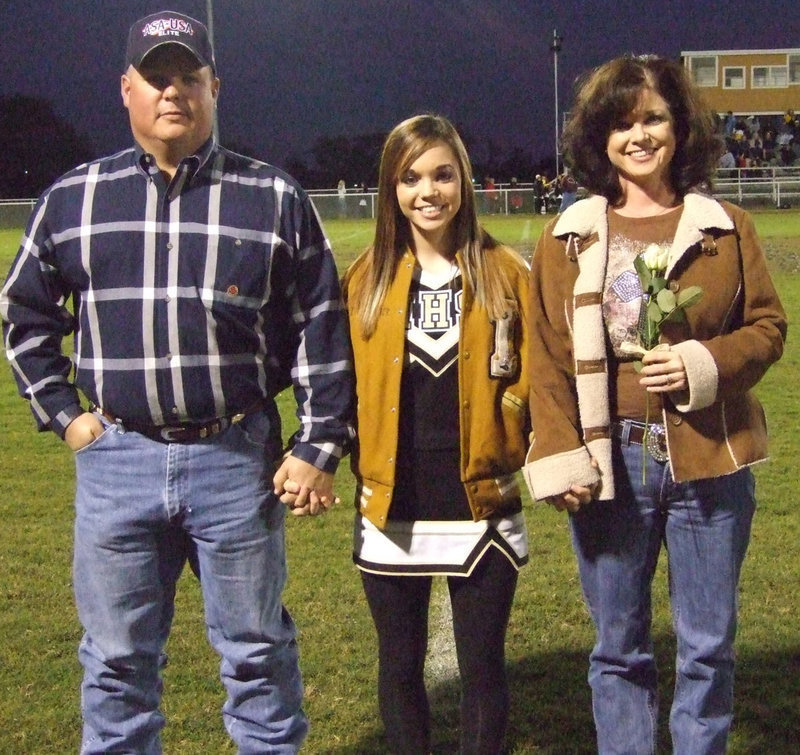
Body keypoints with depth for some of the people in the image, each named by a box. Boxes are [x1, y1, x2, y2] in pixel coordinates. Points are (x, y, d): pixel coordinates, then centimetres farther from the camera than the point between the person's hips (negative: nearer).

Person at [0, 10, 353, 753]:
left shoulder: (275, 199, 0)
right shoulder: (71, 198, 5)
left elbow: (320, 330, 1)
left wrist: (319, 446, -2)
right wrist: (62, 413, 9)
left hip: (237, 458, -1)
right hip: (116, 461, 2)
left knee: (256, 649, 12)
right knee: (116, 660, 13)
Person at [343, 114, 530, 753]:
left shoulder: (507, 274, -2)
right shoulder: (365, 280, 2)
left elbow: (531, 380, 1)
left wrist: (508, 454, -11)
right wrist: (363, 466, -2)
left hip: (482, 508, -1)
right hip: (389, 513, 2)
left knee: (483, 665, 10)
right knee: (400, 665, 14)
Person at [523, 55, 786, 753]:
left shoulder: (724, 226, 4)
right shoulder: (570, 238, 3)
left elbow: (768, 325, 5)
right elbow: (549, 359, 1)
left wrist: (704, 364, -14)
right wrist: (560, 459, -8)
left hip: (708, 461, 0)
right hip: (609, 460, 0)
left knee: (709, 644, 10)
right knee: (619, 647, 11)